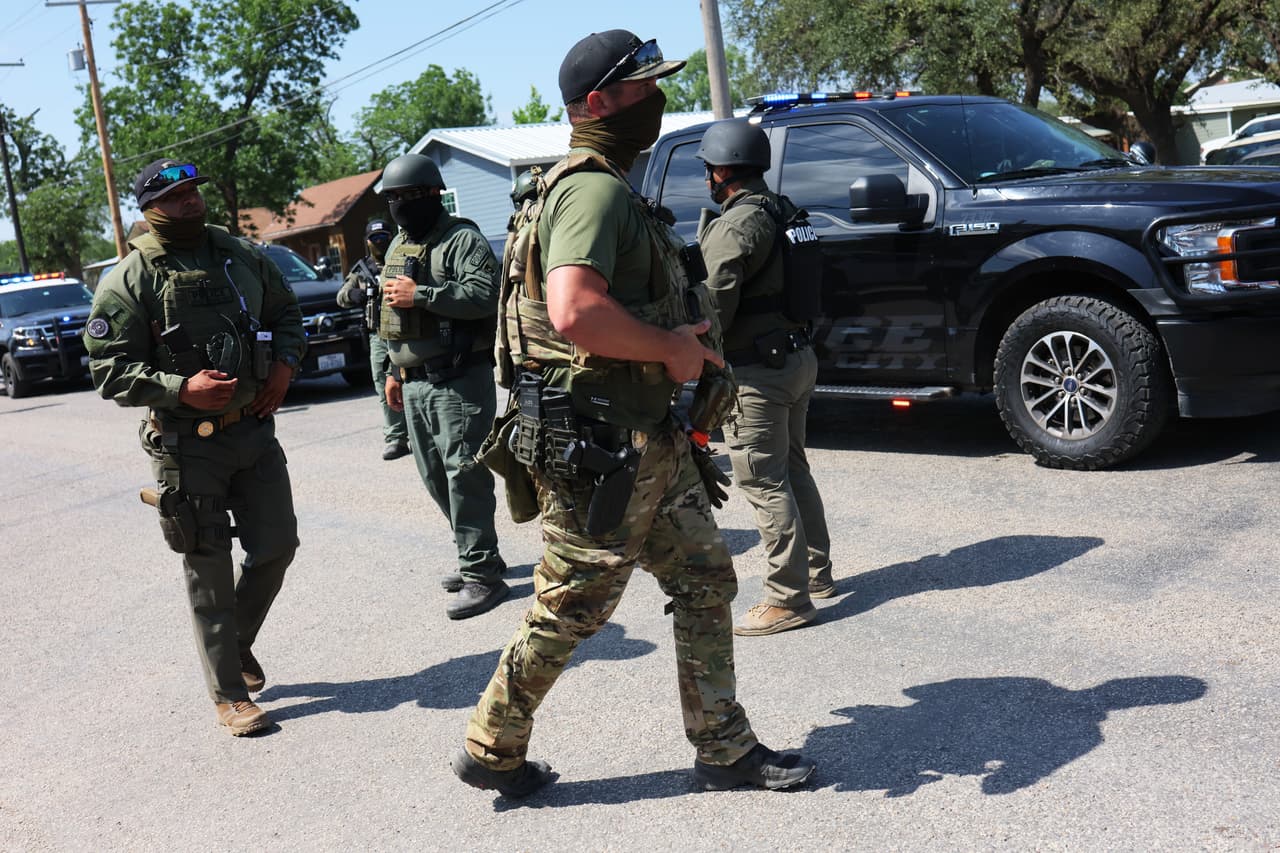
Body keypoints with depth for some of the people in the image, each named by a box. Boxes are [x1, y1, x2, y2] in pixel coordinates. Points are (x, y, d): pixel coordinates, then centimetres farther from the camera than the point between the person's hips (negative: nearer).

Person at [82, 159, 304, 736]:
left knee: (277, 546, 9)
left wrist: (285, 365, 2)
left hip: (255, 429, 5)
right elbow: (109, 370, -10)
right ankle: (229, 694, 16)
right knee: (210, 572, 3)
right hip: (188, 445, -5)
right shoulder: (129, 281, -9)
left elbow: (286, 313, 20)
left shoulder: (239, 256, 6)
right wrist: (182, 389, -23)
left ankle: (238, 641, 37)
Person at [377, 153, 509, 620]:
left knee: (464, 475, -11)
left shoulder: (462, 239, -9)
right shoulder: (398, 247, 19)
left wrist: (420, 294, -22)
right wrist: (395, 371, 25)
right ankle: (479, 555, 25)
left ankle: (482, 575, -5)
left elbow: (485, 294, -24)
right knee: (434, 475, 12)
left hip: (460, 381, -9)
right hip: (415, 383, 9)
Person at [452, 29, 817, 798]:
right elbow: (574, 312, -32)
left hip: (647, 437, 10)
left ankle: (725, 750, 23)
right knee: (571, 611, 3)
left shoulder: (614, 189, 17)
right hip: (597, 444, -10)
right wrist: (670, 348, -19)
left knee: (706, 581, 12)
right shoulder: (593, 189, -17)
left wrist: (681, 341, 15)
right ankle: (491, 752, 22)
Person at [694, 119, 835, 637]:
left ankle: (788, 599, 1)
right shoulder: (781, 211, 13)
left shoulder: (737, 225, -17)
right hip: (797, 356, 10)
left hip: (757, 370, -10)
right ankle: (816, 572, 31)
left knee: (763, 482, -4)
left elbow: (713, 305, -20)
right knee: (791, 468, 20)